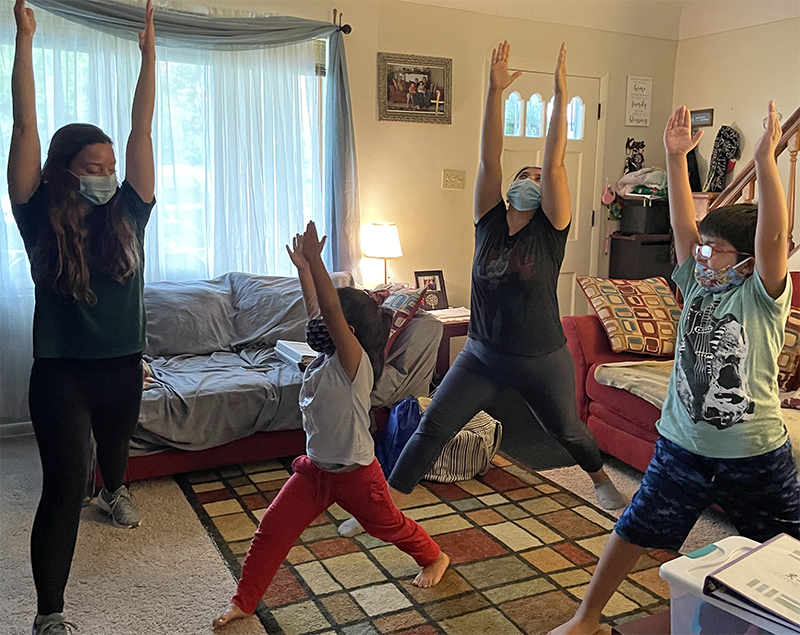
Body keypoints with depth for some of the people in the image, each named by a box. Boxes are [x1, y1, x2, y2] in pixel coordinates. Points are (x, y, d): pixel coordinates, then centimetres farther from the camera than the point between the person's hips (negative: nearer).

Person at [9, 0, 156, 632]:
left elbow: (142, 129, -3)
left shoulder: (127, 214, -2)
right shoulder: (41, 218, -8)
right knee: (64, 481, -9)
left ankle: (115, 490, 64)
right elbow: (26, 126, -12)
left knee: (115, 442, 28)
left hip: (122, 366, 4)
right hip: (61, 372, -4)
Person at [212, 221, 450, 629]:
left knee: (388, 524, 18)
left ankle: (434, 557, 46)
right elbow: (316, 311, 5)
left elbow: (332, 312, -37)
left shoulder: (355, 363, -25)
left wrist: (315, 260, -39)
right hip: (314, 468, 7)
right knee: (272, 530, 3)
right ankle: (244, 600, 18)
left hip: (355, 472, -7)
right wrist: (303, 268, 1)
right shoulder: (325, 358, -3)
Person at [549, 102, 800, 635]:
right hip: (683, 446, 4)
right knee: (634, 531, 10)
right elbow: (683, 223, -5)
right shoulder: (697, 285, 2)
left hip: (756, 455, -3)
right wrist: (676, 157, -12)